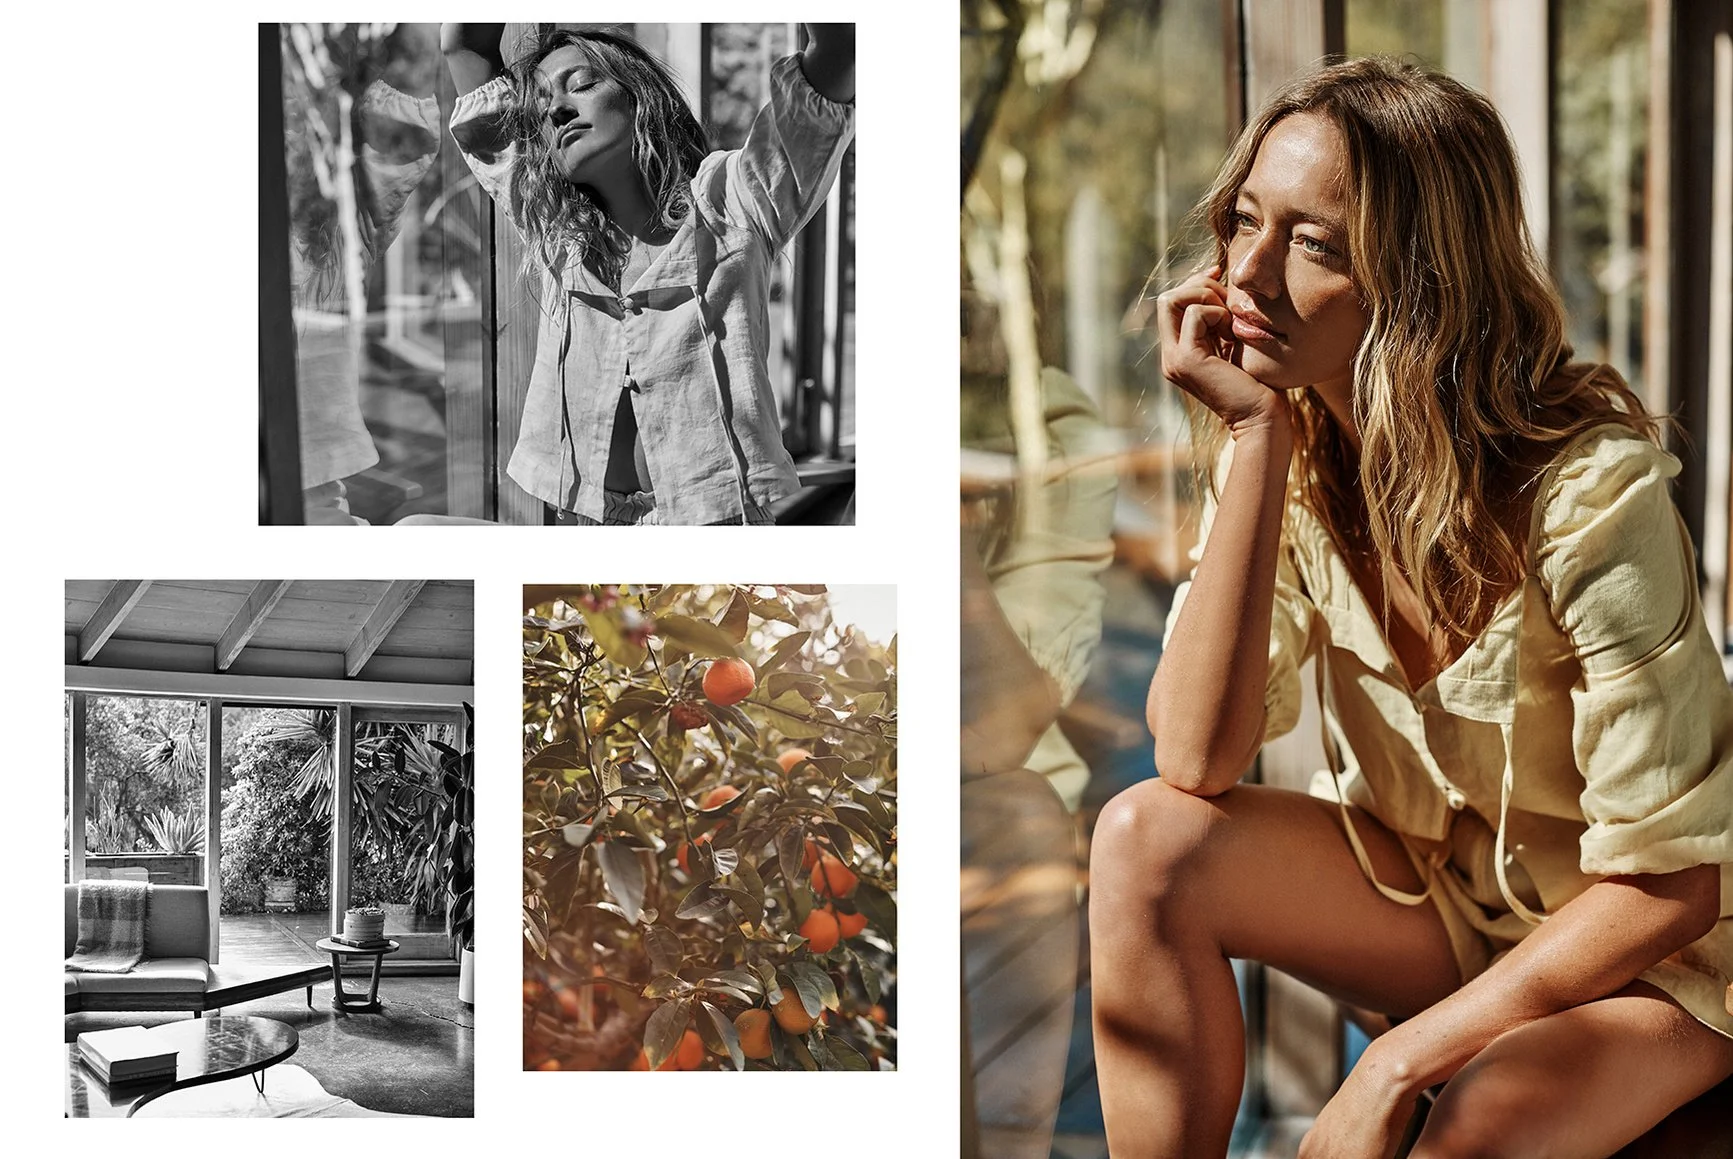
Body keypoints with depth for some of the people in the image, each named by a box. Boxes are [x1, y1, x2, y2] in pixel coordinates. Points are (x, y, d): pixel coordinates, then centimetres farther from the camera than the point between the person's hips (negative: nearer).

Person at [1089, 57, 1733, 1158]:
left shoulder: (1589, 491, -27)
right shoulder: (1291, 447, -10)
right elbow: (1197, 759, -21)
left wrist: (1398, 1066, -23)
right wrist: (1253, 442, -26)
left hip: (1638, 951, -5)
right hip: (1428, 890, 5)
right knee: (1148, 839, -21)